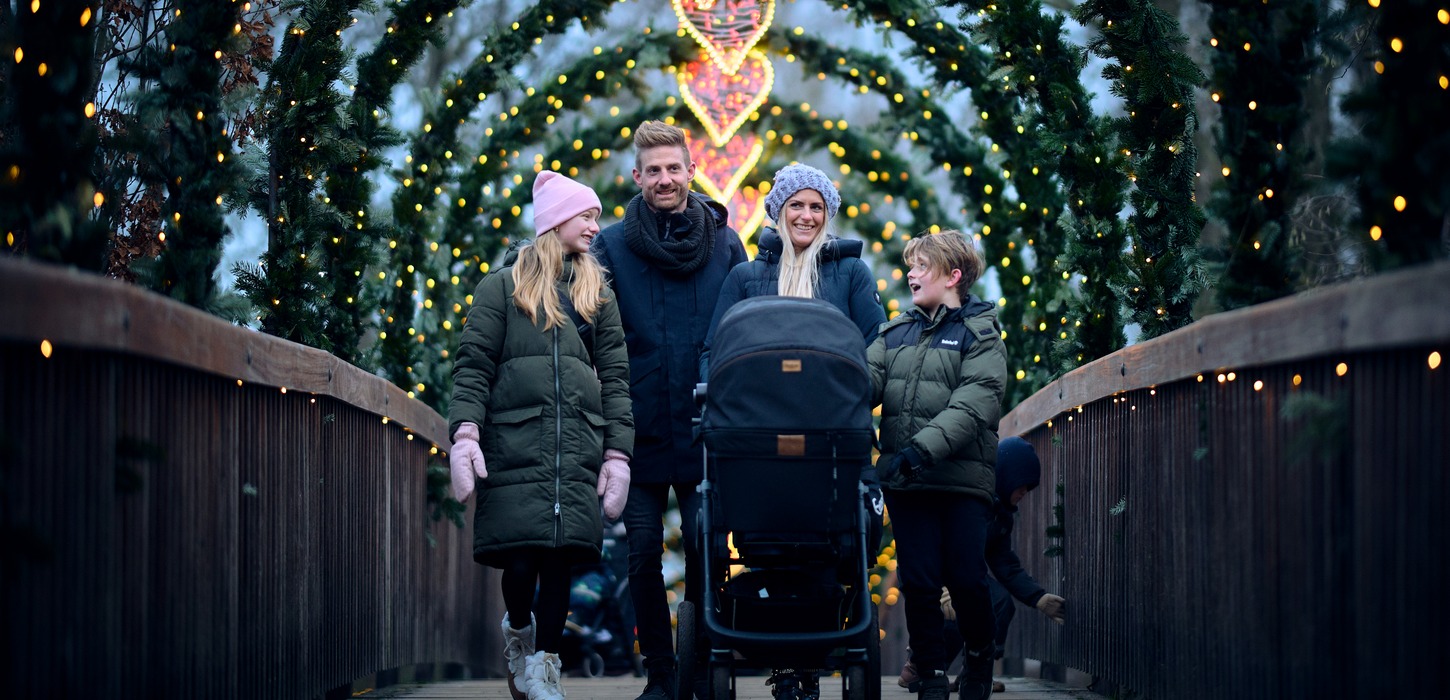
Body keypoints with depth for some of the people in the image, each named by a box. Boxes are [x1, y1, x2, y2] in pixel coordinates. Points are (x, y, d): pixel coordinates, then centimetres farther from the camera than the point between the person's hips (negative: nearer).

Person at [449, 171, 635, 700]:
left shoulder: (597, 295, 19)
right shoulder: (504, 286, 10)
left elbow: (615, 378, 15)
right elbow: (473, 366, 4)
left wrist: (618, 454, 4)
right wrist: (465, 435, -11)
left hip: (577, 448, 3)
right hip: (514, 441, -3)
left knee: (561, 556, -6)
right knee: (520, 558, -10)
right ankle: (518, 627, 21)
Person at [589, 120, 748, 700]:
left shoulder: (724, 244, 5)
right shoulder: (611, 246, 2)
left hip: (705, 434, 0)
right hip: (641, 431, 0)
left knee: (705, 553, -1)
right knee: (644, 556, 2)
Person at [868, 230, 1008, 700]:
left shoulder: (980, 333, 2)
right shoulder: (895, 332, 17)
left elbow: (974, 405, -12)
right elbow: (869, 380, 2)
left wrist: (924, 449, -25)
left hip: (962, 477, -3)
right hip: (905, 480, 4)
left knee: (967, 579, -4)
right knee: (919, 581, 1)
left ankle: (979, 657, 21)